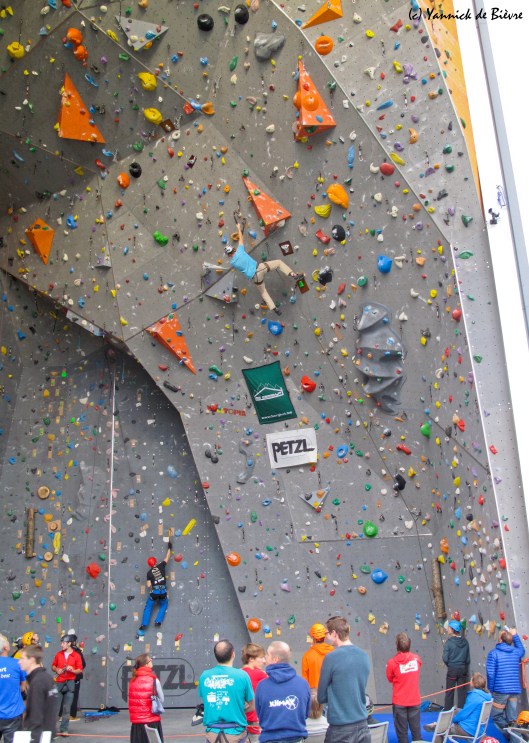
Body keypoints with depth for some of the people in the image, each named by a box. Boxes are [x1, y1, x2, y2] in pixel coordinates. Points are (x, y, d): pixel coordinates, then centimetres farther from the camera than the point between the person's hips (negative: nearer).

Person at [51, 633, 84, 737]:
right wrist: (56, 669, -5)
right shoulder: (58, 654, 6)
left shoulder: (76, 655, -2)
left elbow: (80, 670, 1)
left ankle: (64, 729, 3)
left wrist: (73, 670, -19)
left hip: (70, 683, -2)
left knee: (67, 708, -2)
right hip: (59, 683, 2)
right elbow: (53, 666, 16)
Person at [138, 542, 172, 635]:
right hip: (163, 591, 1)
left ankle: (144, 625, 7)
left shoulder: (149, 573, 0)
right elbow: (167, 557, 12)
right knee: (164, 606, 27)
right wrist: (169, 548, 22)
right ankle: (158, 621, 15)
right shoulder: (161, 566, 0)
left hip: (154, 592, -1)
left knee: (148, 608, 14)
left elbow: (148, 585, -2)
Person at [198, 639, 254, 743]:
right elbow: (251, 707, 1)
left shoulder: (204, 676, -3)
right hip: (235, 732, -3)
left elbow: (206, 701, 10)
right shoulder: (242, 675, -11)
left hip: (212, 732, 3)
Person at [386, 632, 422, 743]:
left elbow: (390, 679, 0)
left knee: (402, 732, 8)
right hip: (415, 701, 3)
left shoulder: (392, 662, -15)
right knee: (416, 731, 12)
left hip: (399, 702, -2)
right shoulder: (417, 659, -6)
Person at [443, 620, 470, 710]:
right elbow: (468, 658, 4)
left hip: (452, 669, -4)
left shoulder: (449, 642, -16)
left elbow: (445, 658, -14)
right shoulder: (465, 641, -3)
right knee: (462, 692, 13)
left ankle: (448, 710, 13)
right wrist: (466, 669, 17)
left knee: (449, 692, 8)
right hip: (463, 669, 4)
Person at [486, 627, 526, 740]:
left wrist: (490, 689, -2)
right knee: (512, 719, 12)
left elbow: (490, 673, -13)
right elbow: (522, 650, 32)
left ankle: (509, 736, -6)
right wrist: (515, 635, 35)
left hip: (500, 690, -5)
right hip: (515, 690, 5)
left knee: (497, 718, 6)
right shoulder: (516, 652, 5)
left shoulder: (494, 653, -8)